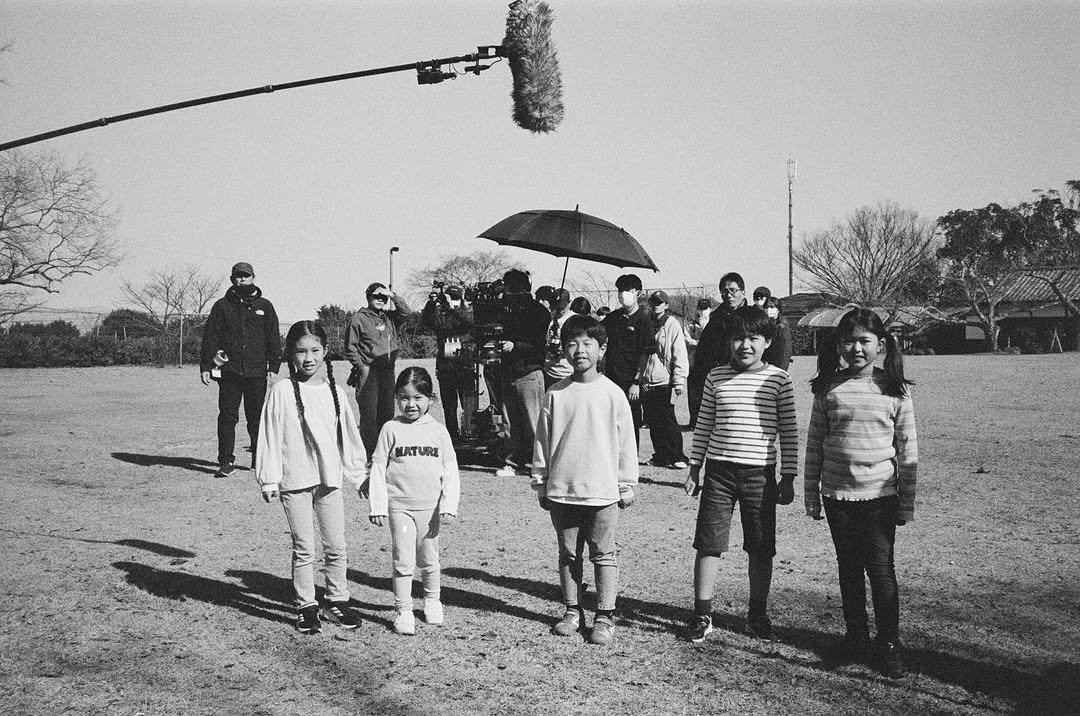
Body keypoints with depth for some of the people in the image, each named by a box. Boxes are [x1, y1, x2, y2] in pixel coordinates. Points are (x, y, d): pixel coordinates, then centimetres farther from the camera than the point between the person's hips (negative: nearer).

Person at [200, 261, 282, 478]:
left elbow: (274, 338, 10)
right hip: (229, 371, 0)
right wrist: (205, 366, -1)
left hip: (257, 372, 1)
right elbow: (209, 337, 6)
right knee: (227, 416, -2)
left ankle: (259, 458, 17)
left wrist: (273, 366, 2)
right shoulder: (222, 306, 8)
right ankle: (226, 461, 2)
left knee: (257, 417, 6)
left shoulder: (264, 307, 10)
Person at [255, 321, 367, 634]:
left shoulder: (334, 391, 5)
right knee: (304, 549, 4)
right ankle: (306, 607, 16)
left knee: (336, 546, 9)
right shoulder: (282, 391, -6)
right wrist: (269, 479, -7)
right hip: (295, 480, -3)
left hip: (330, 479, 3)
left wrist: (358, 474, 15)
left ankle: (336, 601, 24)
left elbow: (348, 435, 12)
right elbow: (269, 436, -5)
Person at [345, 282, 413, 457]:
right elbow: (350, 347, 0)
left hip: (388, 370, 5)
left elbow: (408, 313, 6)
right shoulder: (358, 318, 0)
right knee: (369, 413, -8)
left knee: (387, 412, 7)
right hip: (368, 371, -5)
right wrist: (362, 367, -8)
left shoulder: (389, 317, 14)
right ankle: (369, 451, -5)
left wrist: (393, 297, 2)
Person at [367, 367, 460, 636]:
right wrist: (378, 506, -6)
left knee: (428, 560, 13)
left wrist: (449, 506, -6)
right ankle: (403, 611, 8)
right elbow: (378, 468, -1)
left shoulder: (438, 431, 2)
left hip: (430, 507, 1)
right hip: (399, 505, -1)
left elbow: (450, 471, 2)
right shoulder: (391, 429, -2)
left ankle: (432, 601, 34)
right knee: (403, 561, -2)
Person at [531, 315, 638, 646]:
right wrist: (540, 482, 7)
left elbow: (626, 442, 1)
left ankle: (605, 617, 15)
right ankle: (572, 611, 25)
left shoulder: (612, 393, -3)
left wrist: (627, 485, 3)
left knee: (603, 555, 5)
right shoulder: (556, 393, 1)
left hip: (602, 491, -2)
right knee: (568, 554, 13)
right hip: (561, 490, 2)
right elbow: (542, 440, 7)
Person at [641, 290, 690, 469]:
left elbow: (680, 356, -7)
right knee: (653, 422, 8)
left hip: (664, 382, -5)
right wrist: (638, 377, 12)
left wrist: (679, 381, -14)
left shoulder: (673, 325, -4)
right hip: (646, 383, 5)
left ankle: (677, 457, 4)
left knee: (667, 422, -5)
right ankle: (661, 456, 18)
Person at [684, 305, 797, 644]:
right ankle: (702, 614, 13)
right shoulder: (716, 376, 3)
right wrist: (694, 469, 8)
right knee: (708, 543, 2)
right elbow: (703, 426, 9)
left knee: (761, 549, 8)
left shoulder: (778, 379, -1)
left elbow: (789, 432, 2)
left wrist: (788, 477, 0)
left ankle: (758, 614, 24)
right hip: (719, 471, 1)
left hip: (760, 473, 0)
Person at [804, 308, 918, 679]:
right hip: (836, 493, 2)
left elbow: (907, 449, 0)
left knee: (880, 568, -1)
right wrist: (811, 493, 5)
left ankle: (889, 641, 14)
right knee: (849, 566, 13)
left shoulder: (895, 390, -3)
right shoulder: (829, 388, 0)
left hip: (880, 493, -2)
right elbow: (814, 442, 5)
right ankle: (856, 634, 27)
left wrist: (907, 502, 0)